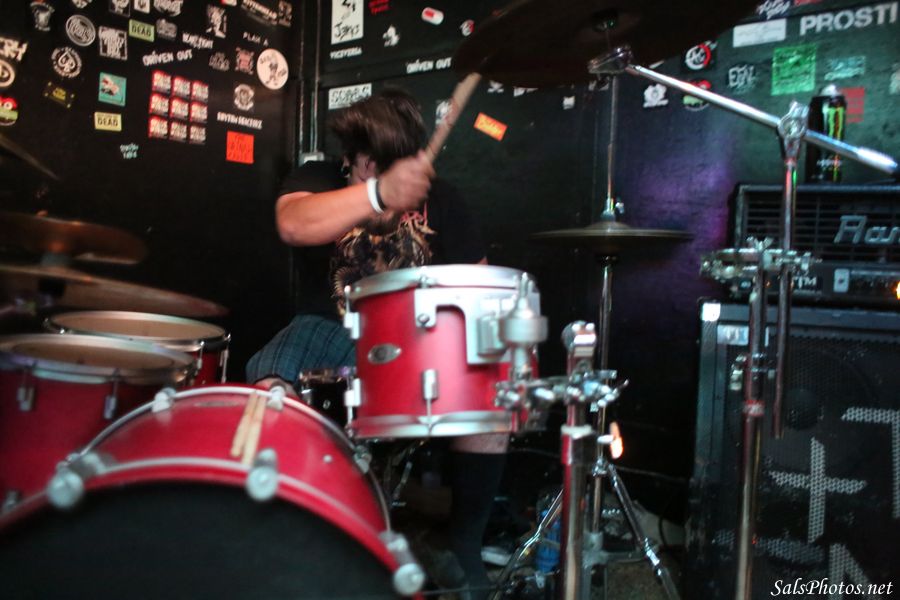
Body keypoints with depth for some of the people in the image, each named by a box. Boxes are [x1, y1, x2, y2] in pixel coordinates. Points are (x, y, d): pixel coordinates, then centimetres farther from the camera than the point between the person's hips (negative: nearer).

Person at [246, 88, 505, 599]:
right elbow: (293, 225, -28)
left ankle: (465, 547, -3)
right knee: (270, 391, -31)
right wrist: (379, 194, -44)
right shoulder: (319, 178, -3)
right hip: (329, 330, -1)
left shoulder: (438, 196, 6)